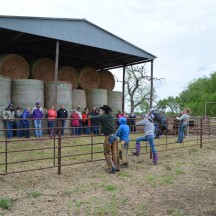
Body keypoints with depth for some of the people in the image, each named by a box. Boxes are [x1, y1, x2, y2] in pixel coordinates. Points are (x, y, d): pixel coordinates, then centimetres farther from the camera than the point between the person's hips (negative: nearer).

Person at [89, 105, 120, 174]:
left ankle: (112, 168, 1)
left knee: (107, 154, 5)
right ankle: (116, 167, 18)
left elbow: (93, 118, 3)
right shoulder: (111, 116, 13)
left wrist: (90, 117, 26)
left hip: (108, 137, -6)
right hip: (114, 135, 6)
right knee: (114, 152, 12)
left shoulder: (102, 117, -6)